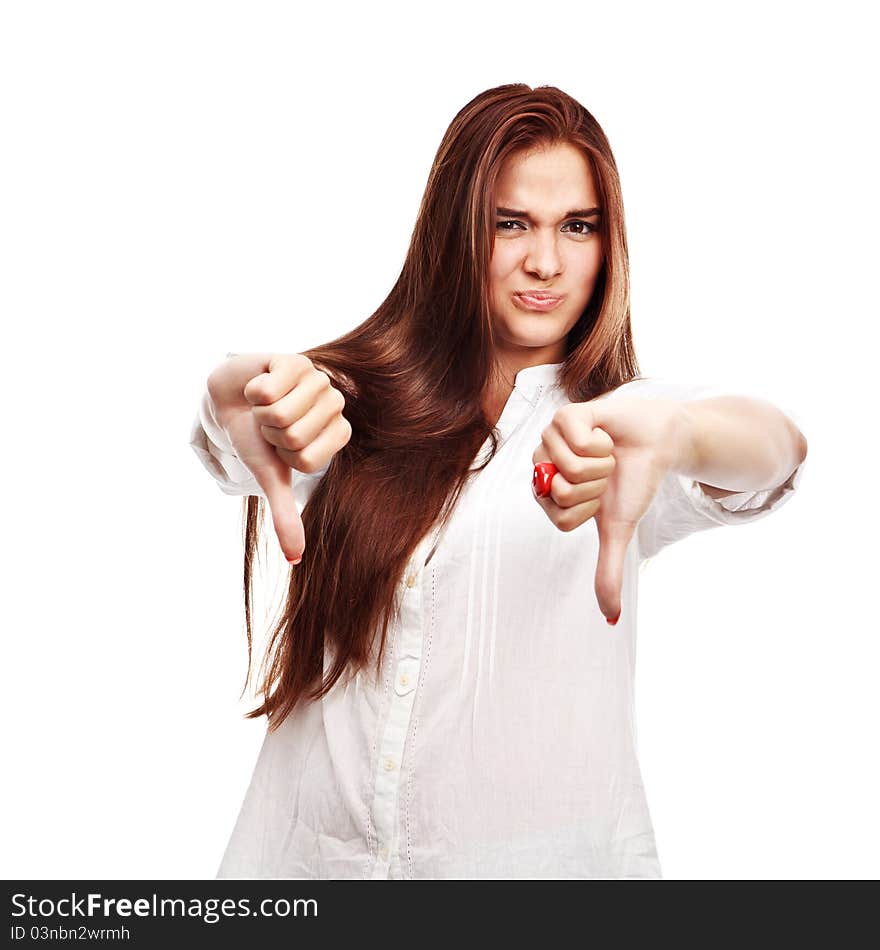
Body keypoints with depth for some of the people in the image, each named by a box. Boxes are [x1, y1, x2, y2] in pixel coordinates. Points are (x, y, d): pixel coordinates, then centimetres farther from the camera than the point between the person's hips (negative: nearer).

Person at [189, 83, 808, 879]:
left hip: (543, 853, -1)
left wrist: (665, 429, -47)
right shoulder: (362, 398, 1)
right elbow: (227, 425, -16)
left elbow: (780, 446, -24)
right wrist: (250, 389, -41)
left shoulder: (622, 416, -5)